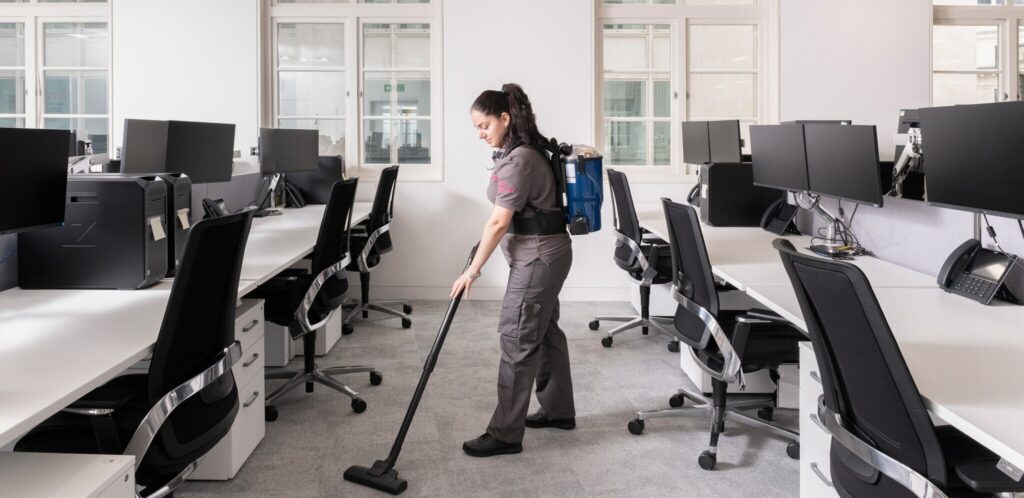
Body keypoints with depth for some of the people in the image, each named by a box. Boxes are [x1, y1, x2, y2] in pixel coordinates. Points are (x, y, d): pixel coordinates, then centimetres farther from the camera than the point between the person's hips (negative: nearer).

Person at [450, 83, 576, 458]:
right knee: (544, 331, 17)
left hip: (539, 256, -11)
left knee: (517, 338, -7)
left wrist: (472, 271, -19)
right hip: (544, 252, 11)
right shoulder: (519, 151, 11)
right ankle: (558, 410, 30)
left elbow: (499, 223, -23)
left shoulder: (517, 161, -21)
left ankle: (505, 434, -1)